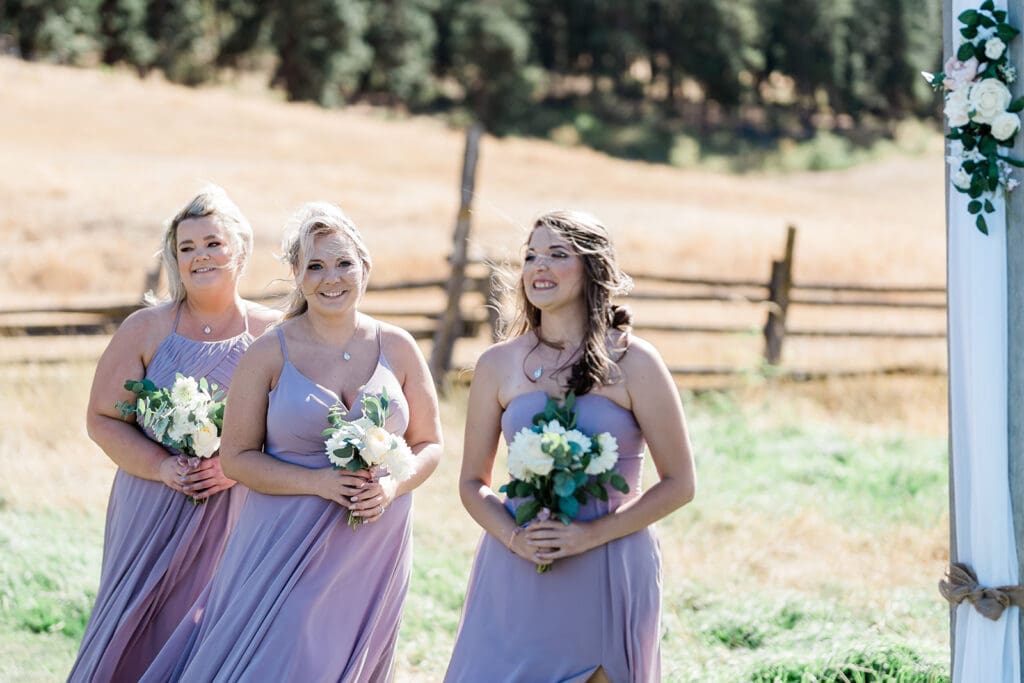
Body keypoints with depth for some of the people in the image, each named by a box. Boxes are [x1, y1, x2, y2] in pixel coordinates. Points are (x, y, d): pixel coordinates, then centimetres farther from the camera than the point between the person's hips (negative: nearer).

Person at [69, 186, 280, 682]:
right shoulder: (145, 329, 2)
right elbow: (101, 418, 1)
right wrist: (161, 466, -14)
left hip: (237, 518, 0)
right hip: (152, 514, 0)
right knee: (136, 640, -1)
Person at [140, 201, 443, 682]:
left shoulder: (397, 349, 2)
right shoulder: (270, 354, -4)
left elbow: (429, 444, 8)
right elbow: (236, 457, -4)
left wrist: (392, 486, -12)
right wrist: (319, 482, -17)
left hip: (373, 550, 2)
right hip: (286, 547, -2)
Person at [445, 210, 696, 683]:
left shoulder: (632, 363, -5)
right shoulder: (498, 364, 3)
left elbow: (679, 484, -4)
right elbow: (473, 482, 9)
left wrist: (591, 535, -14)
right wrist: (514, 537, -10)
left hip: (607, 575, -2)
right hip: (516, 571, 2)